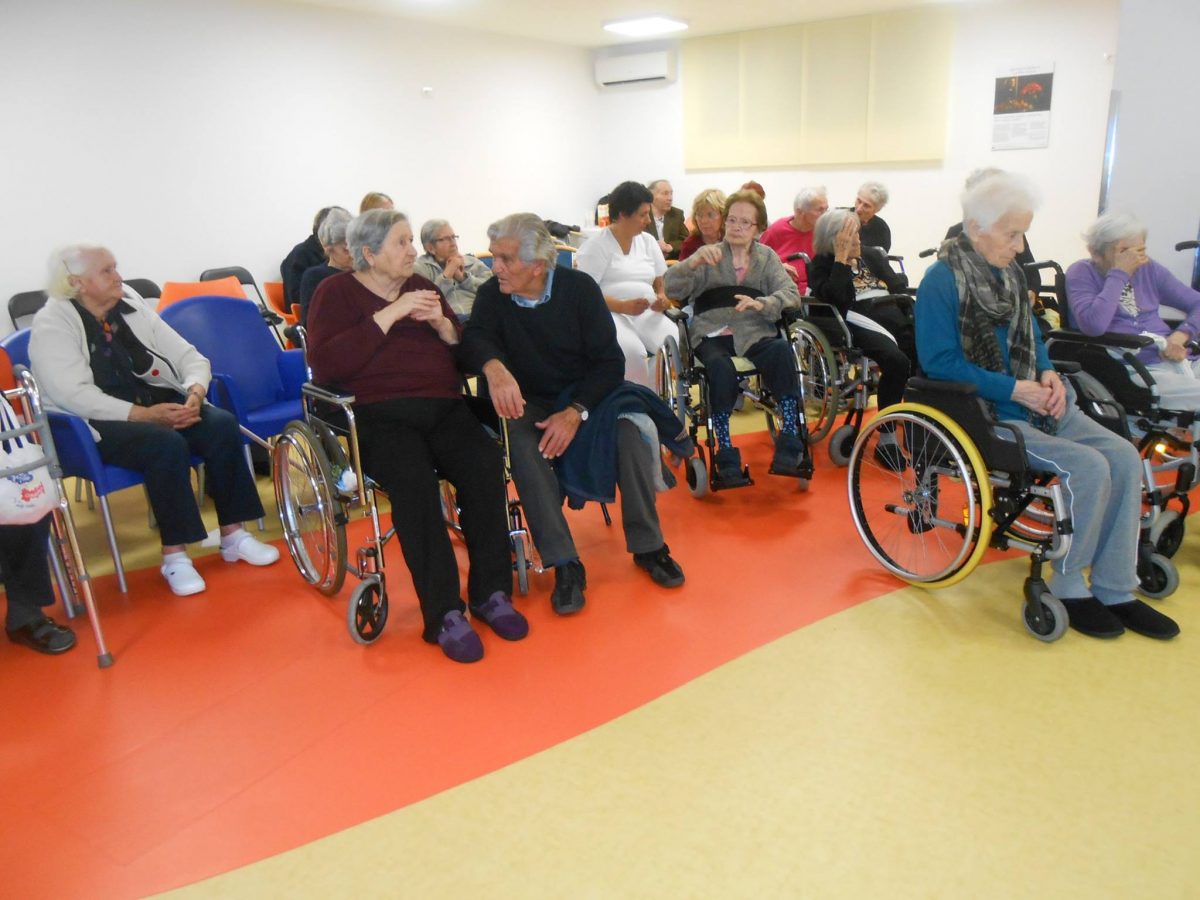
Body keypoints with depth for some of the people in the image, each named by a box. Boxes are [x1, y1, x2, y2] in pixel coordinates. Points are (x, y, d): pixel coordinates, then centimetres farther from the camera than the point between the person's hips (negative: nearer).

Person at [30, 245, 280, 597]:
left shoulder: (134, 310, 11)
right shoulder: (53, 324, -6)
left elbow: (189, 356, 6)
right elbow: (73, 395, -19)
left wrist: (195, 391, -16)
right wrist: (143, 414, -27)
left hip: (159, 403, 6)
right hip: (99, 424, -5)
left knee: (222, 424, -22)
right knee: (167, 444, -34)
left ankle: (232, 534, -14)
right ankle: (174, 555, -22)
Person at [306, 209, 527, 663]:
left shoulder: (421, 286, 22)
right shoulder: (336, 292, 9)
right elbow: (324, 365, -8)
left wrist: (442, 324, -2)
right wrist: (389, 316, -11)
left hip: (444, 406, 4)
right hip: (378, 414, -3)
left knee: (484, 464, -27)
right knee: (414, 480, -34)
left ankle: (490, 592, -17)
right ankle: (443, 614, -27)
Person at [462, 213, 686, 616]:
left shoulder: (579, 287, -9)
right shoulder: (493, 294, -4)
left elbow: (609, 362, -11)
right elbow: (475, 338, -20)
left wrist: (575, 412, -25)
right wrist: (494, 367, -44)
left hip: (585, 394, 0)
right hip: (529, 404, 1)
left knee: (630, 426, -28)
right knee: (523, 445, -32)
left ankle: (647, 546, -14)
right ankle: (564, 565, -28)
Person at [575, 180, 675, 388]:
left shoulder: (648, 241, 14)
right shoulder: (596, 245, -3)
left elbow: (661, 284, 18)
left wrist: (663, 299, -7)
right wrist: (622, 307, -21)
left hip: (646, 314, 5)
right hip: (610, 314, -5)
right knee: (632, 351, -36)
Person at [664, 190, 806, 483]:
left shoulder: (767, 257, 15)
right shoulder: (709, 255, 12)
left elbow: (791, 293, -1)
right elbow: (671, 288, -3)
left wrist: (760, 304, -21)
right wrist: (696, 262, -22)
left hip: (755, 333, 1)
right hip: (713, 334, -1)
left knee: (783, 351, -32)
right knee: (720, 367, -35)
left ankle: (790, 447, -26)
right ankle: (726, 456, -24)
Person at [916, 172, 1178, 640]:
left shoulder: (1009, 271, 10)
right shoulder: (943, 280, -13)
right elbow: (940, 362, -18)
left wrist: (1048, 373, -1)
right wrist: (1016, 389, -19)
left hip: (1028, 401, 8)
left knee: (1124, 457, -8)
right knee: (1087, 467, -22)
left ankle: (1115, 590, 3)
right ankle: (1068, 587, 0)